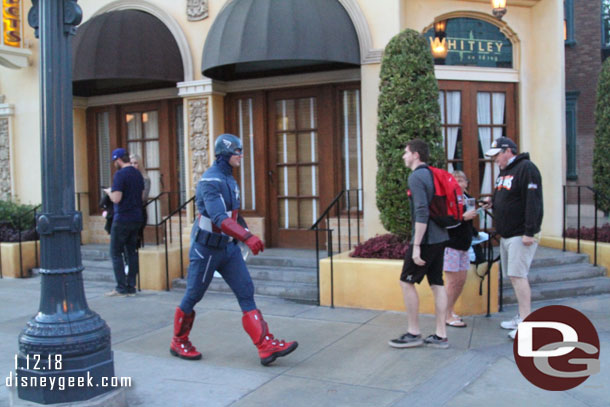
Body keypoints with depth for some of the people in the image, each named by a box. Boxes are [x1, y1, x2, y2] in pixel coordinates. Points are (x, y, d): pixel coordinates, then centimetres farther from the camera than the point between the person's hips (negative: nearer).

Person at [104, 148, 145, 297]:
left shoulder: (120, 175, -14)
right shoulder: (138, 174, 10)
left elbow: (116, 198, -19)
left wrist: (109, 191, 1)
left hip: (122, 219, -7)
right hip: (137, 218, 7)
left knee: (116, 253, 1)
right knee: (132, 252, 10)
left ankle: (121, 288, -1)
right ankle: (131, 287, 12)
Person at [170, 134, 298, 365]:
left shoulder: (229, 179, 9)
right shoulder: (210, 181, -20)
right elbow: (219, 218, -33)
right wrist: (247, 237, -42)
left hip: (228, 247, 8)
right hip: (206, 248, -8)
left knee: (246, 292, -3)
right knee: (193, 297, 8)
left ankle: (267, 347, -6)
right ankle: (178, 343, 29)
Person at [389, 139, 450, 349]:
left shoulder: (416, 177, -13)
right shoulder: (432, 174, 14)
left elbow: (422, 213, -22)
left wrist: (416, 245, -22)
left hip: (426, 239, -9)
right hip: (439, 237, 9)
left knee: (406, 282, 1)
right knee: (437, 283, 10)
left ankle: (413, 333, 8)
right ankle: (441, 335, 14)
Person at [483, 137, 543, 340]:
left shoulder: (526, 168, -14)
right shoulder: (503, 171, 16)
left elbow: (533, 202, -21)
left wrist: (529, 232, -25)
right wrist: (493, 202, 5)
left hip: (521, 234, -10)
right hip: (506, 234, 10)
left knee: (518, 275, -12)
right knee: (513, 276, 13)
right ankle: (522, 316, 23)